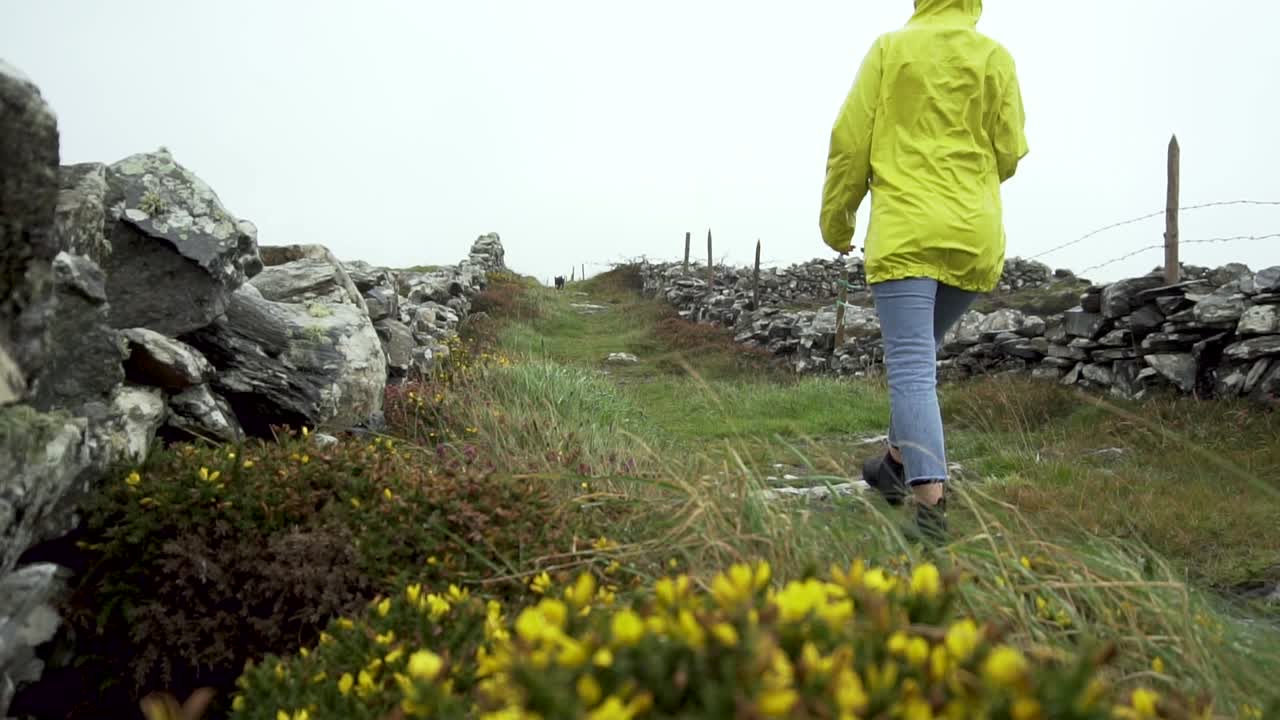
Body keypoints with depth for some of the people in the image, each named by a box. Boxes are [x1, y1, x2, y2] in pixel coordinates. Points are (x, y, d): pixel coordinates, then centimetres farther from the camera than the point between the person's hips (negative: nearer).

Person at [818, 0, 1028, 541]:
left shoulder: (890, 48, 3)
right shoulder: (996, 57, 7)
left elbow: (850, 141, 1)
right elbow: (1010, 154, 6)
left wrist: (836, 220, 12)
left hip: (905, 233, -3)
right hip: (976, 237, 4)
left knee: (912, 368, -8)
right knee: (919, 354, 21)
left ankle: (930, 501, -19)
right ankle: (898, 465, 32)